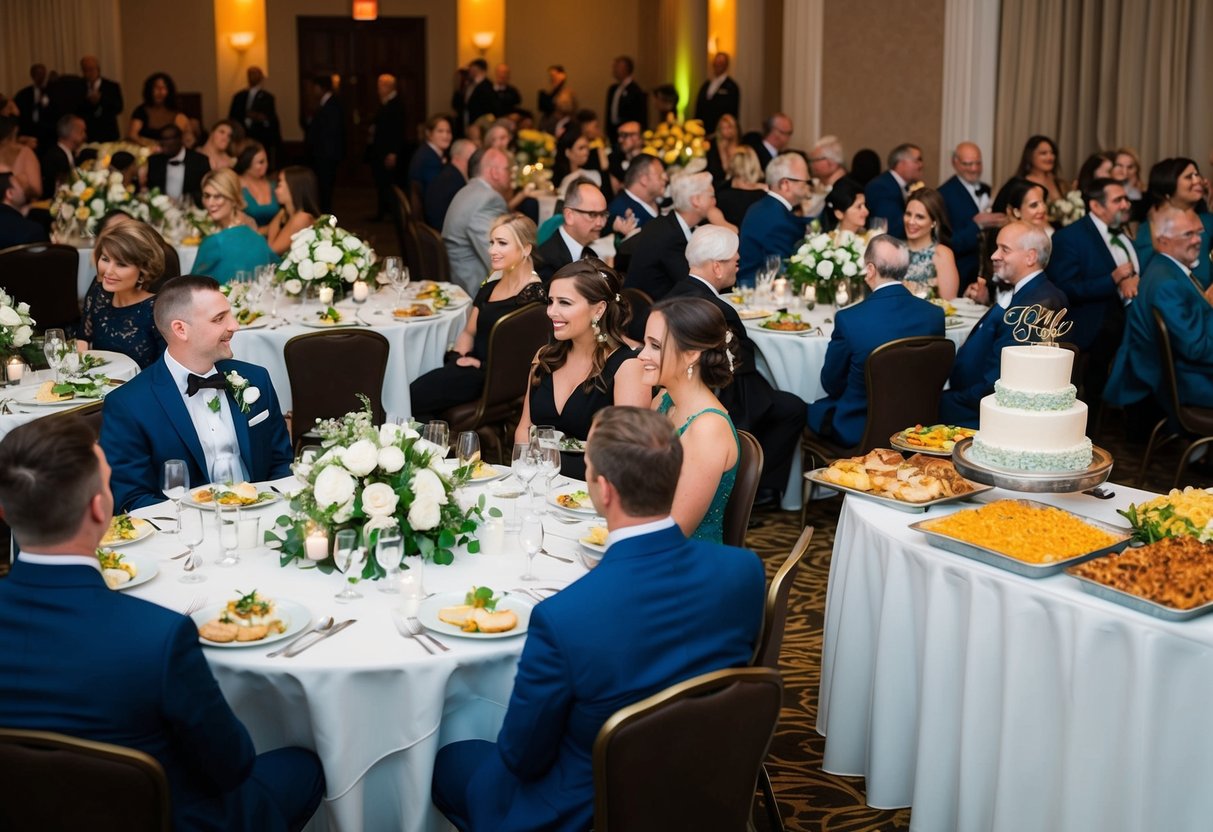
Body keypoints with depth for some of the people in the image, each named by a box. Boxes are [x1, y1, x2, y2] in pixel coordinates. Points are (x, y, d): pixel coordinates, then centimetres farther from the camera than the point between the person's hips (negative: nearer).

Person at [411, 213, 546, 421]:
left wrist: (482, 364, -14)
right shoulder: (492, 283, 14)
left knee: (413, 397, -19)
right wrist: (458, 355, 1)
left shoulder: (532, 293, -11)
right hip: (472, 364, 8)